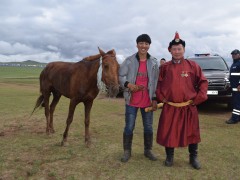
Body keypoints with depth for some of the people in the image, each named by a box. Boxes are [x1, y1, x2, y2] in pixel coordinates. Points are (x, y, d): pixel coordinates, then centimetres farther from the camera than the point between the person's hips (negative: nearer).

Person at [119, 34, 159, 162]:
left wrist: (154, 98, -1)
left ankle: (148, 150, 31)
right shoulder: (129, 60, -4)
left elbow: (156, 81, 4)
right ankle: (127, 151, 23)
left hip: (148, 100, 2)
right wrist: (128, 85, -22)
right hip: (132, 100, -2)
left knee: (148, 127, 13)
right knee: (129, 127, 6)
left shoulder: (154, 62, 2)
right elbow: (120, 76, -3)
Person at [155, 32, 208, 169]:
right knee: (168, 132, 7)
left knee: (192, 132, 10)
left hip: (189, 107, 0)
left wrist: (199, 98, -5)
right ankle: (170, 157, 27)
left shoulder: (193, 65, 0)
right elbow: (158, 84, 10)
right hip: (169, 107, 1)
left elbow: (203, 82, 2)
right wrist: (161, 98, -2)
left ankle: (194, 157, 29)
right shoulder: (165, 67, 4)